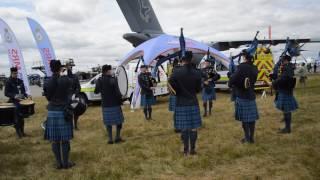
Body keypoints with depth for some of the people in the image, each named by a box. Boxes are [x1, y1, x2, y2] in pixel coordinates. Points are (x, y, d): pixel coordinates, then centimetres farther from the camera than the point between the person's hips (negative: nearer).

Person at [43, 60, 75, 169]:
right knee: (65, 139, 7)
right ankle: (66, 163, 14)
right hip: (64, 112, -3)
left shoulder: (47, 82, -1)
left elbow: (48, 97, 7)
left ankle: (59, 163, 16)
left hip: (51, 112, 3)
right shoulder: (67, 80, -11)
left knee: (54, 139, 9)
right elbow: (69, 96, -2)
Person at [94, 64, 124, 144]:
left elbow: (96, 91, 9)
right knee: (119, 120, 12)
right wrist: (120, 100, -4)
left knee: (108, 122, 12)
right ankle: (117, 137, 15)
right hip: (115, 104, -4)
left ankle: (110, 139, 14)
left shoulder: (99, 80, -2)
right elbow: (117, 92, -18)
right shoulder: (113, 80, -16)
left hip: (105, 105, 4)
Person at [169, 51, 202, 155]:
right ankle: (192, 149, 15)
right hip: (193, 102, 2)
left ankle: (186, 150, 14)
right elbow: (198, 89, 3)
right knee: (193, 127, 9)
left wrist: (178, 92, 4)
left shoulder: (177, 72, -10)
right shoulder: (197, 73, -2)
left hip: (181, 103, -1)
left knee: (184, 128, 6)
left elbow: (171, 86, -14)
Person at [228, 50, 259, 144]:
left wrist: (230, 83, 1)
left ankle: (247, 138, 10)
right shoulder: (254, 68, 4)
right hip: (251, 95, 6)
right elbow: (253, 80, 12)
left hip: (242, 96, -5)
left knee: (244, 117, 4)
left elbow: (234, 79, -19)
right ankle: (251, 137, 19)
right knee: (251, 117, 10)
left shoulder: (241, 67, -16)